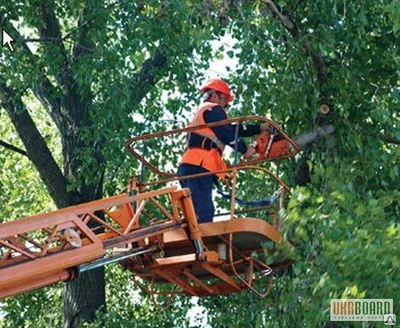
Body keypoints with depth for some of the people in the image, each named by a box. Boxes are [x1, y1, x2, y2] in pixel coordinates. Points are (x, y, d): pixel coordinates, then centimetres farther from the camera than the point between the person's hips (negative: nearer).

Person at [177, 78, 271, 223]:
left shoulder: (202, 112, 33)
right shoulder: (213, 109, 3)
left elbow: (232, 129, 30)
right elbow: (228, 134, -7)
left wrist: (260, 128, 28)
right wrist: (245, 149, 8)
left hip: (189, 167, 10)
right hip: (198, 167, -10)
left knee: (196, 216, 4)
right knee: (204, 215, -21)